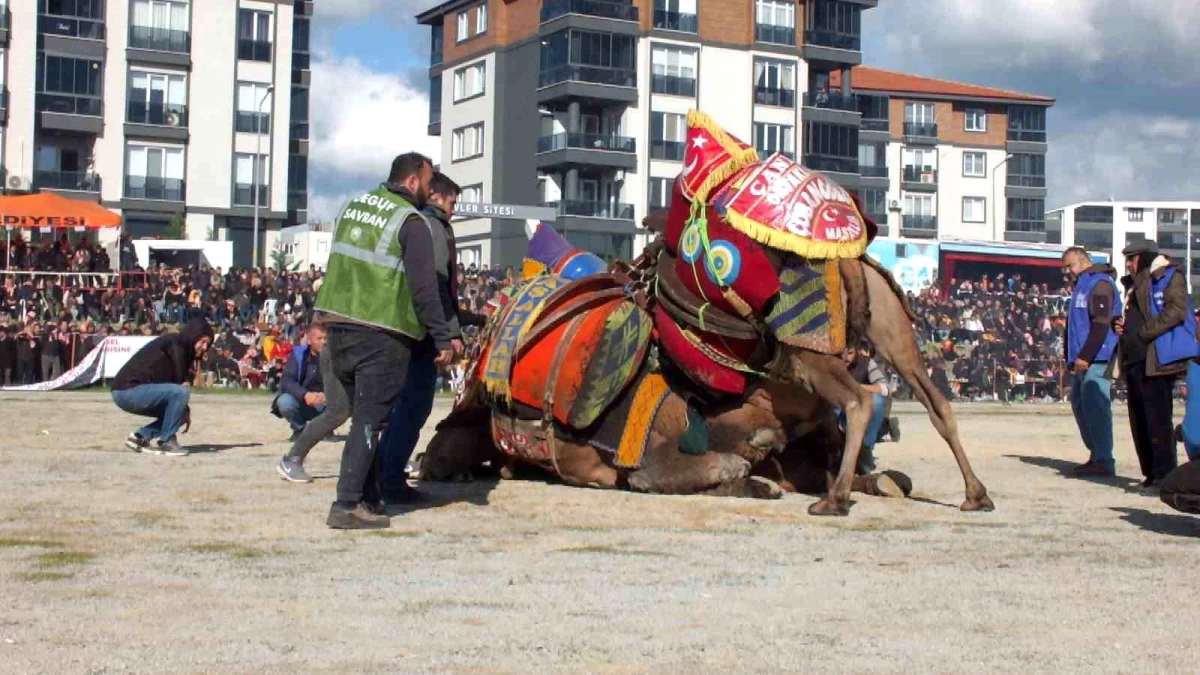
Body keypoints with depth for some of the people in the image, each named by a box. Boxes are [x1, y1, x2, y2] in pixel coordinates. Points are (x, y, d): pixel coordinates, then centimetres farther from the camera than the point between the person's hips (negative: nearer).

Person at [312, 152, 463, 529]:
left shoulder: (353, 207, 14)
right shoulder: (412, 222, -8)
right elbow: (424, 289, -13)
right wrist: (444, 338, -8)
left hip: (339, 328, 7)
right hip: (381, 336, -7)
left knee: (364, 416, 16)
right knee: (369, 421, -4)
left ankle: (369, 497, 20)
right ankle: (348, 505, -8)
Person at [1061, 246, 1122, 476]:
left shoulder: (1100, 284, -9)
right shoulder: (1081, 286, 23)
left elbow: (1101, 324, -18)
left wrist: (1085, 356, -21)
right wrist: (1071, 358, 17)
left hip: (1097, 361, -10)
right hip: (1082, 361, 10)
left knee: (1095, 408, -12)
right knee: (1080, 406, 12)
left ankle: (1104, 461, -11)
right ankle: (1097, 456, 19)